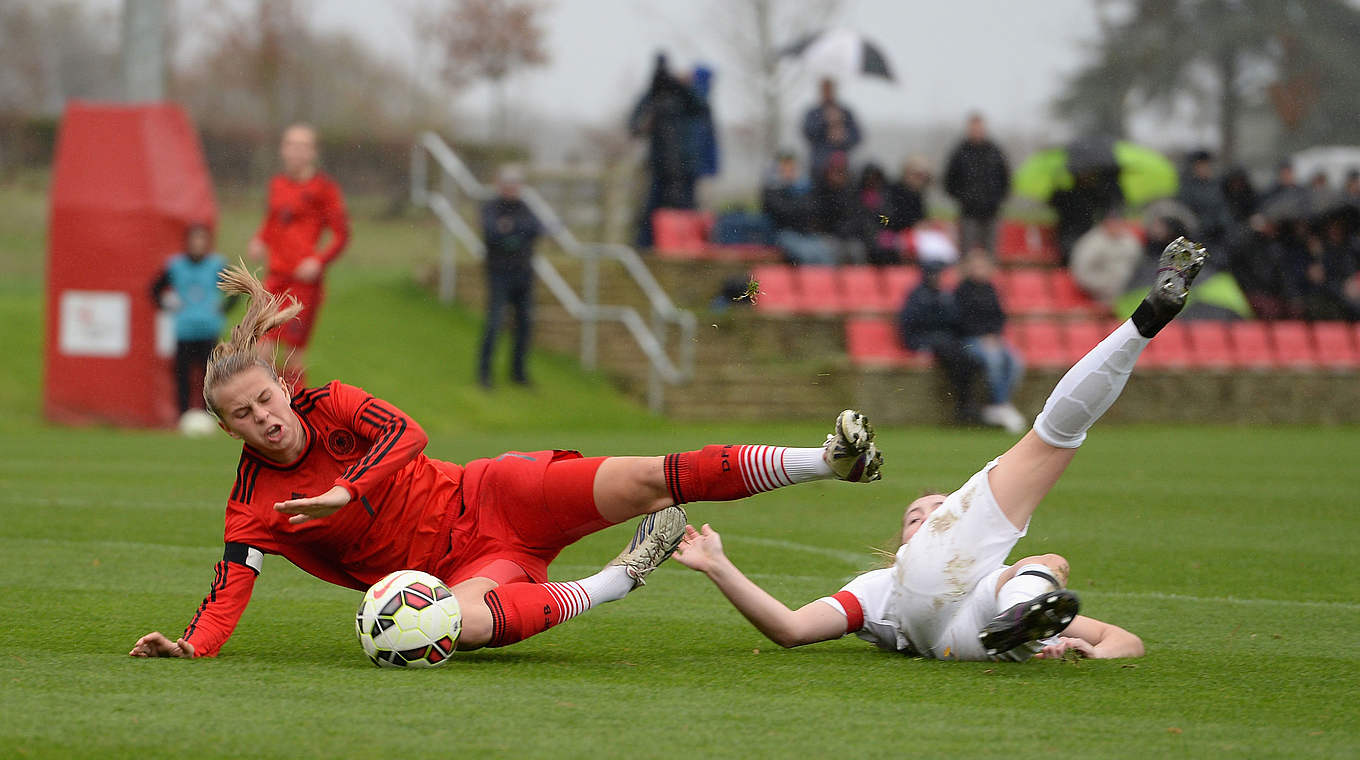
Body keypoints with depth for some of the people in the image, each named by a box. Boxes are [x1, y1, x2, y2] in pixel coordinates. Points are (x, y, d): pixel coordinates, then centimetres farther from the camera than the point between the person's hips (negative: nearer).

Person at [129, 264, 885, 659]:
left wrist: (346, 492, -32)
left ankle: (830, 459, -9)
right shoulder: (255, 506, -7)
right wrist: (190, 644, -36)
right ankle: (617, 580, -17)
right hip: (460, 570, -1)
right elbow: (231, 587, -17)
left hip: (490, 502, 1)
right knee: (462, 621, -38)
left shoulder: (325, 407, -5)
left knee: (649, 480, -17)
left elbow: (404, 432, -20)